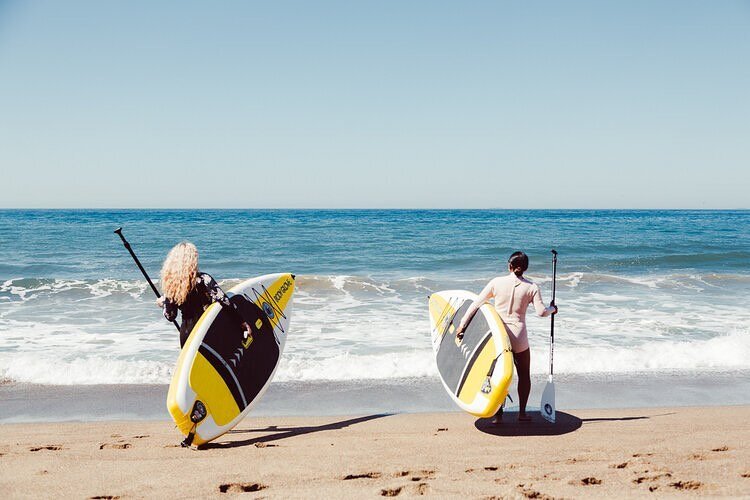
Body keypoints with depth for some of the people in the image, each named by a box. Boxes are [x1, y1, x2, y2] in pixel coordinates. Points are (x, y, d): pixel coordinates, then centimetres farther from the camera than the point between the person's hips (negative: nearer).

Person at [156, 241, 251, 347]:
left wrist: (163, 303, 25)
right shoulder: (202, 279, -15)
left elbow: (170, 317, 4)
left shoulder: (170, 285, -2)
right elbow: (224, 301, -20)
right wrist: (243, 322, -14)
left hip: (185, 333, 4)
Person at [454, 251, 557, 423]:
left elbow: (476, 304, -2)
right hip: (519, 338, -1)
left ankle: (498, 414, 16)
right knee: (524, 374, 18)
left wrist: (462, 325, 5)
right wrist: (553, 309, 15)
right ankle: (522, 412, 22)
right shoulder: (531, 287, -4)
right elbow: (541, 311, -9)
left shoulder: (497, 282, -2)